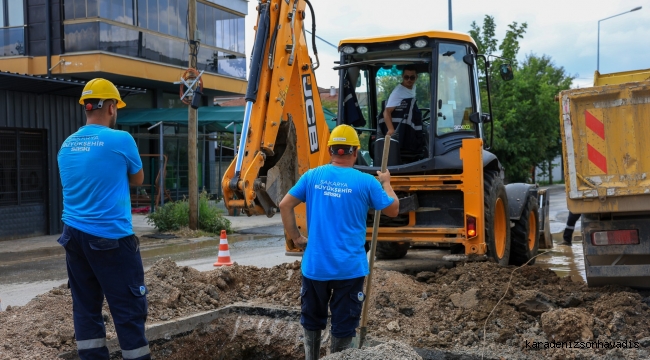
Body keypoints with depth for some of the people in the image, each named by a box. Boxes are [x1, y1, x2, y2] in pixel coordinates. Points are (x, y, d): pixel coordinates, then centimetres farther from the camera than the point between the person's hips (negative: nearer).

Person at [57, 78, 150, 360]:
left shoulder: (66, 146, 10)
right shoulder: (120, 140, -9)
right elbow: (137, 179, 7)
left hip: (74, 234, 7)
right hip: (110, 237, -7)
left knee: (85, 307, 10)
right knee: (129, 310, -1)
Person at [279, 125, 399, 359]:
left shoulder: (312, 176, 0)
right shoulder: (366, 182, -8)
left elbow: (285, 205, 3)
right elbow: (393, 210, 4)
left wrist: (296, 237, 12)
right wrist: (386, 183, 20)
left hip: (315, 265, 3)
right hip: (349, 267, -3)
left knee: (312, 322, 20)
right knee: (343, 327, 7)